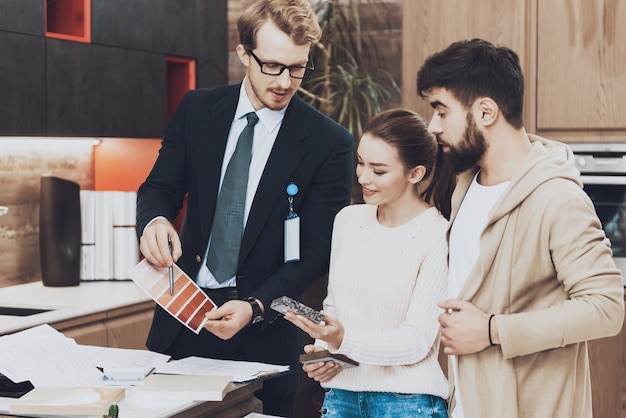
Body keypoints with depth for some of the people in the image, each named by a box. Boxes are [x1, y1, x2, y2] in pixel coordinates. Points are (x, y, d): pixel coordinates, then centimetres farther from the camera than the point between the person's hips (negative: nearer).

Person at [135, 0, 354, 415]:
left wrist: (255, 307, -22)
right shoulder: (197, 109, 3)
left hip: (264, 334, -3)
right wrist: (155, 220, -20)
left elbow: (316, 252, -9)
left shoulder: (331, 143, -9)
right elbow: (160, 187, 5)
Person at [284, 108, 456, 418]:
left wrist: (344, 340, -27)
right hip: (340, 392, 5)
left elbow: (417, 340, -14)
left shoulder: (438, 238, -12)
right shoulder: (348, 220, 5)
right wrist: (322, 349, -2)